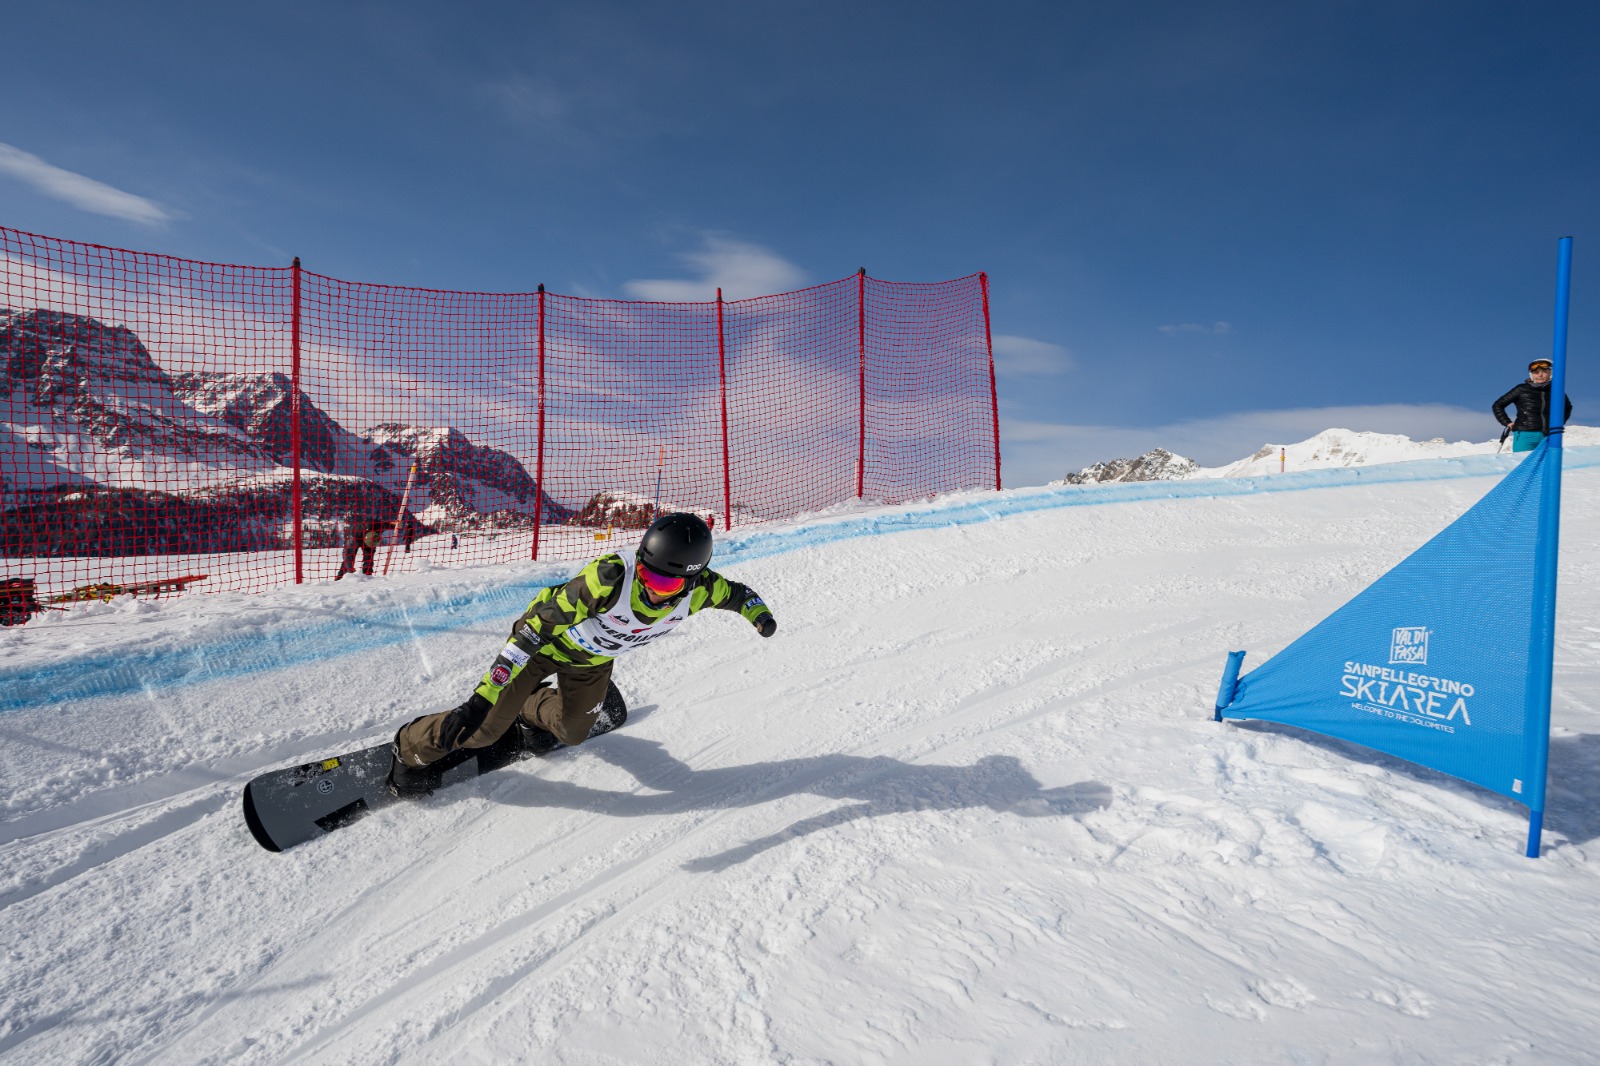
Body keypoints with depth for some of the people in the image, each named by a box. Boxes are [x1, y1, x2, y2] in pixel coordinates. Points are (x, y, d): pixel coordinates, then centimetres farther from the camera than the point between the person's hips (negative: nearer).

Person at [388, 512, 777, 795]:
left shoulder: (696, 588, -29)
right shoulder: (611, 576, -45)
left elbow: (733, 591, -2)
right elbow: (534, 629, -42)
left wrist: (758, 613, -15)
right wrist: (482, 697, -44)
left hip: (593, 661, 5)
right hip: (546, 642, -5)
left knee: (572, 733, 19)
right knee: (484, 729, -2)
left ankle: (532, 709, 50)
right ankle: (414, 747, 27)